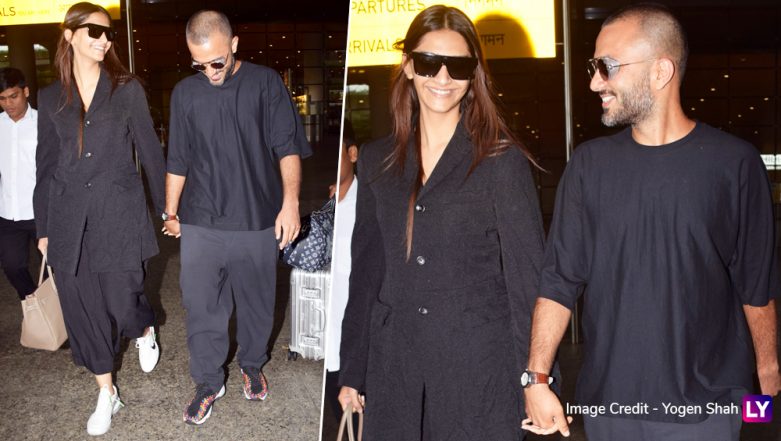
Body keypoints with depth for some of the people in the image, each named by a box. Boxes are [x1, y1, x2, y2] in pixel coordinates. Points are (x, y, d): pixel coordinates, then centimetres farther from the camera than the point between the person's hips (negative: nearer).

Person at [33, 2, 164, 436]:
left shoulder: (128, 89, 0)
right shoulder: (51, 98, 7)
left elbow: (150, 149, 2)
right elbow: (46, 165, 10)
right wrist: (43, 228, 11)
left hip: (118, 214, -3)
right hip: (69, 219, 3)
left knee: (122, 301, 0)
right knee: (83, 309, 8)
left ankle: (145, 331, 39)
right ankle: (107, 393, 26)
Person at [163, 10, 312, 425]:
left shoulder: (266, 83, -4)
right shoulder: (185, 92, 4)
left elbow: (287, 147, -4)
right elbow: (177, 161, 11)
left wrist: (290, 200, -15)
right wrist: (171, 213, 15)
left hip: (258, 223, -1)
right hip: (200, 224, 2)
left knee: (256, 303, 13)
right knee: (201, 309, 5)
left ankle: (252, 365, 38)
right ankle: (208, 383, 24)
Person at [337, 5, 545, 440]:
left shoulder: (502, 160, -6)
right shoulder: (377, 160, 5)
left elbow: (528, 275, -6)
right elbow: (366, 272, 9)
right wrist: (353, 370, 10)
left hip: (480, 369, -3)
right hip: (393, 369, 4)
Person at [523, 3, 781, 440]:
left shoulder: (734, 163, -8)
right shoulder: (590, 163, -3)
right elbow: (560, 277, -4)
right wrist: (537, 378, -9)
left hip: (705, 404, -2)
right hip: (607, 401, 2)